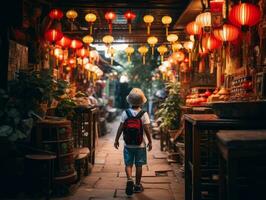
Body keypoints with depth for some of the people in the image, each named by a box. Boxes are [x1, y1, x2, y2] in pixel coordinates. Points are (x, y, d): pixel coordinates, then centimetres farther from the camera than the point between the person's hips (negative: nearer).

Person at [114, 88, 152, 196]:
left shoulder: (125, 113, -7)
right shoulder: (144, 114, -10)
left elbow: (120, 128, -6)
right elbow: (147, 129, -11)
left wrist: (116, 140, 4)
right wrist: (150, 142, 0)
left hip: (128, 144, 1)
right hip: (140, 145, 0)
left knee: (128, 164, 10)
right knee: (139, 165, 11)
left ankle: (129, 179, -14)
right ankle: (137, 185, 20)